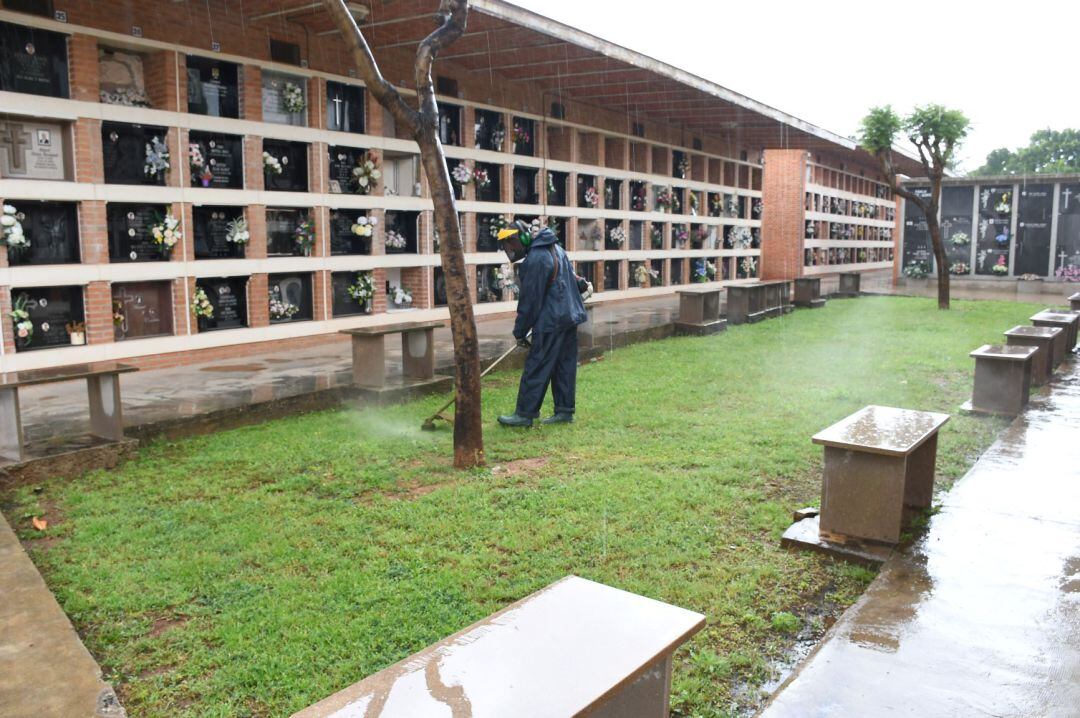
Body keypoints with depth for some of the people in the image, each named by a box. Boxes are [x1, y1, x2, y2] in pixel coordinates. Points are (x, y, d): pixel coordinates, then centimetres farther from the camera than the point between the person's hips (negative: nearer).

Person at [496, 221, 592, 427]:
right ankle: (565, 411, 17)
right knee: (565, 365, 12)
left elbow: (530, 301, -16)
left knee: (536, 367, -3)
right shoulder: (555, 248, 11)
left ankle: (525, 414, 3)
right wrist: (582, 286, 45)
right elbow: (570, 275, 27)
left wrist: (520, 332, -8)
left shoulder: (534, 261, -18)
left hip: (551, 321, -10)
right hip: (570, 317, 10)